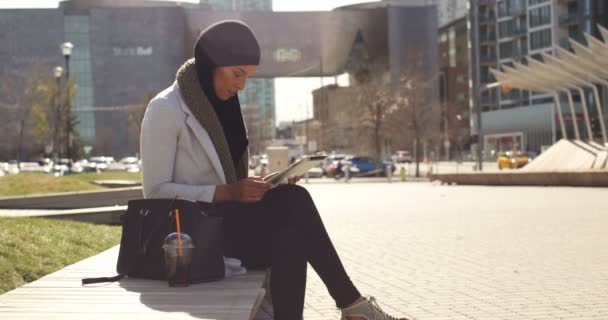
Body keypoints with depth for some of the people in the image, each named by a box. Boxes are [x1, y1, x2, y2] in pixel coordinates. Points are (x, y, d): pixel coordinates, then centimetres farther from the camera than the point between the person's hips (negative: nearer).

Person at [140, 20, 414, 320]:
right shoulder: (165, 109, -11)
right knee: (295, 200, -25)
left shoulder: (220, 104, 13)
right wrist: (227, 192, -24)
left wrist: (258, 186, -4)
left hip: (227, 219, 7)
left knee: (288, 240, -25)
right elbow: (155, 192, -16)